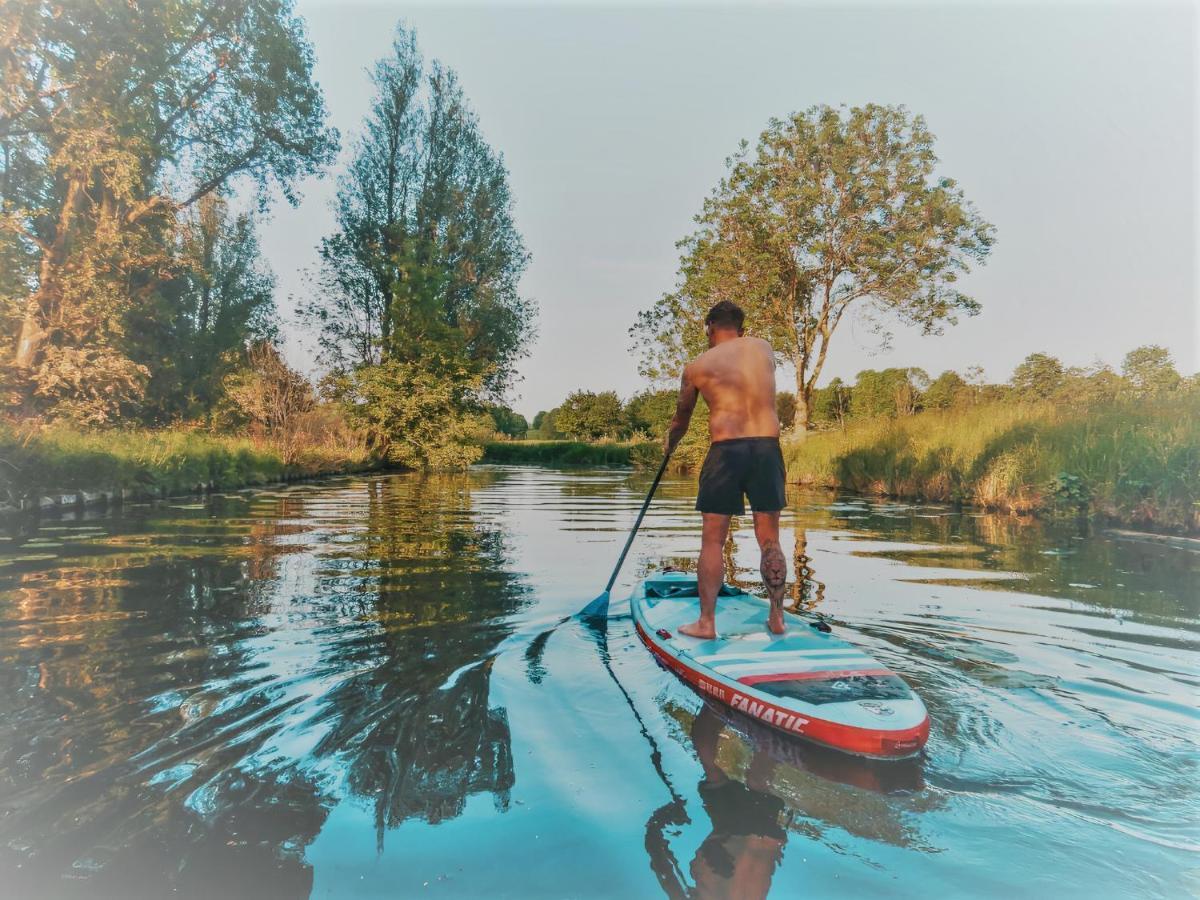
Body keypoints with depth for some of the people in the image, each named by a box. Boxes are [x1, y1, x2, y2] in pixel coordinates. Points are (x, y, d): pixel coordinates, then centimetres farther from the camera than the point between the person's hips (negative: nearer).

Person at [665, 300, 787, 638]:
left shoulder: (697, 366, 6)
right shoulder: (765, 348, 12)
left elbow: (681, 419, 18)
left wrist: (669, 445, 38)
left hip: (726, 450, -3)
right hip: (768, 447, 3)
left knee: (712, 540, 5)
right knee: (770, 540, 11)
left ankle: (706, 622, 8)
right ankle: (777, 619, 18)